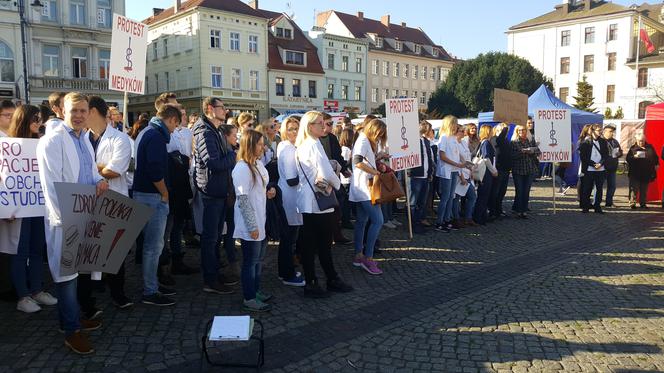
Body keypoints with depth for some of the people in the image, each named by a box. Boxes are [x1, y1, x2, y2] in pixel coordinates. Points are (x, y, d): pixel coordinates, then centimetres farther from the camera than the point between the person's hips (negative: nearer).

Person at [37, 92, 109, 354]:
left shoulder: (84, 140, 14)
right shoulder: (53, 140, -12)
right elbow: (51, 184, -17)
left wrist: (100, 181, -4)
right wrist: (64, 219, -20)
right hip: (64, 218, -8)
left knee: (75, 269, 17)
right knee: (66, 271, -1)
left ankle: (73, 317, 31)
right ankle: (71, 330, 8)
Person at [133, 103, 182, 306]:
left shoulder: (147, 132, 15)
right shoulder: (156, 136, -17)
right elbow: (155, 170, -25)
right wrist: (165, 194, -11)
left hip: (144, 193, 10)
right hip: (153, 197, -10)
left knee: (152, 244, 18)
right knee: (153, 246, -2)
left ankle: (152, 284, 29)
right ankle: (150, 292, 7)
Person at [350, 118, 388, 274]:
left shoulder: (368, 142, 18)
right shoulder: (363, 141, -12)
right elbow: (358, 162, -25)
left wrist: (378, 157, 6)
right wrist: (376, 172, -18)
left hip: (362, 189, 11)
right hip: (363, 187, -11)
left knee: (362, 221, 12)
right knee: (377, 220, -15)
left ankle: (359, 256, 18)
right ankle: (368, 258, -12)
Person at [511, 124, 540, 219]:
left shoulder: (531, 141, 9)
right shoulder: (513, 142, 0)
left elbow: (538, 151, 2)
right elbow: (512, 155, -9)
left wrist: (531, 150, -17)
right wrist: (522, 151, -19)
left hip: (530, 169, 3)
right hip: (518, 170, -3)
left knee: (527, 191, 4)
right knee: (519, 191, -1)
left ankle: (524, 211, 12)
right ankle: (518, 211, 7)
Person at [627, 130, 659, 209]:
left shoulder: (650, 147, 9)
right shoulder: (633, 148, 0)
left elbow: (655, 157, 18)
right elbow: (628, 158, -6)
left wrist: (656, 164, 6)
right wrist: (634, 157, -23)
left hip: (646, 173, 3)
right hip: (635, 173, -3)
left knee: (644, 190, 10)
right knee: (634, 189, -5)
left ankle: (643, 203, 18)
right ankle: (632, 203, -2)